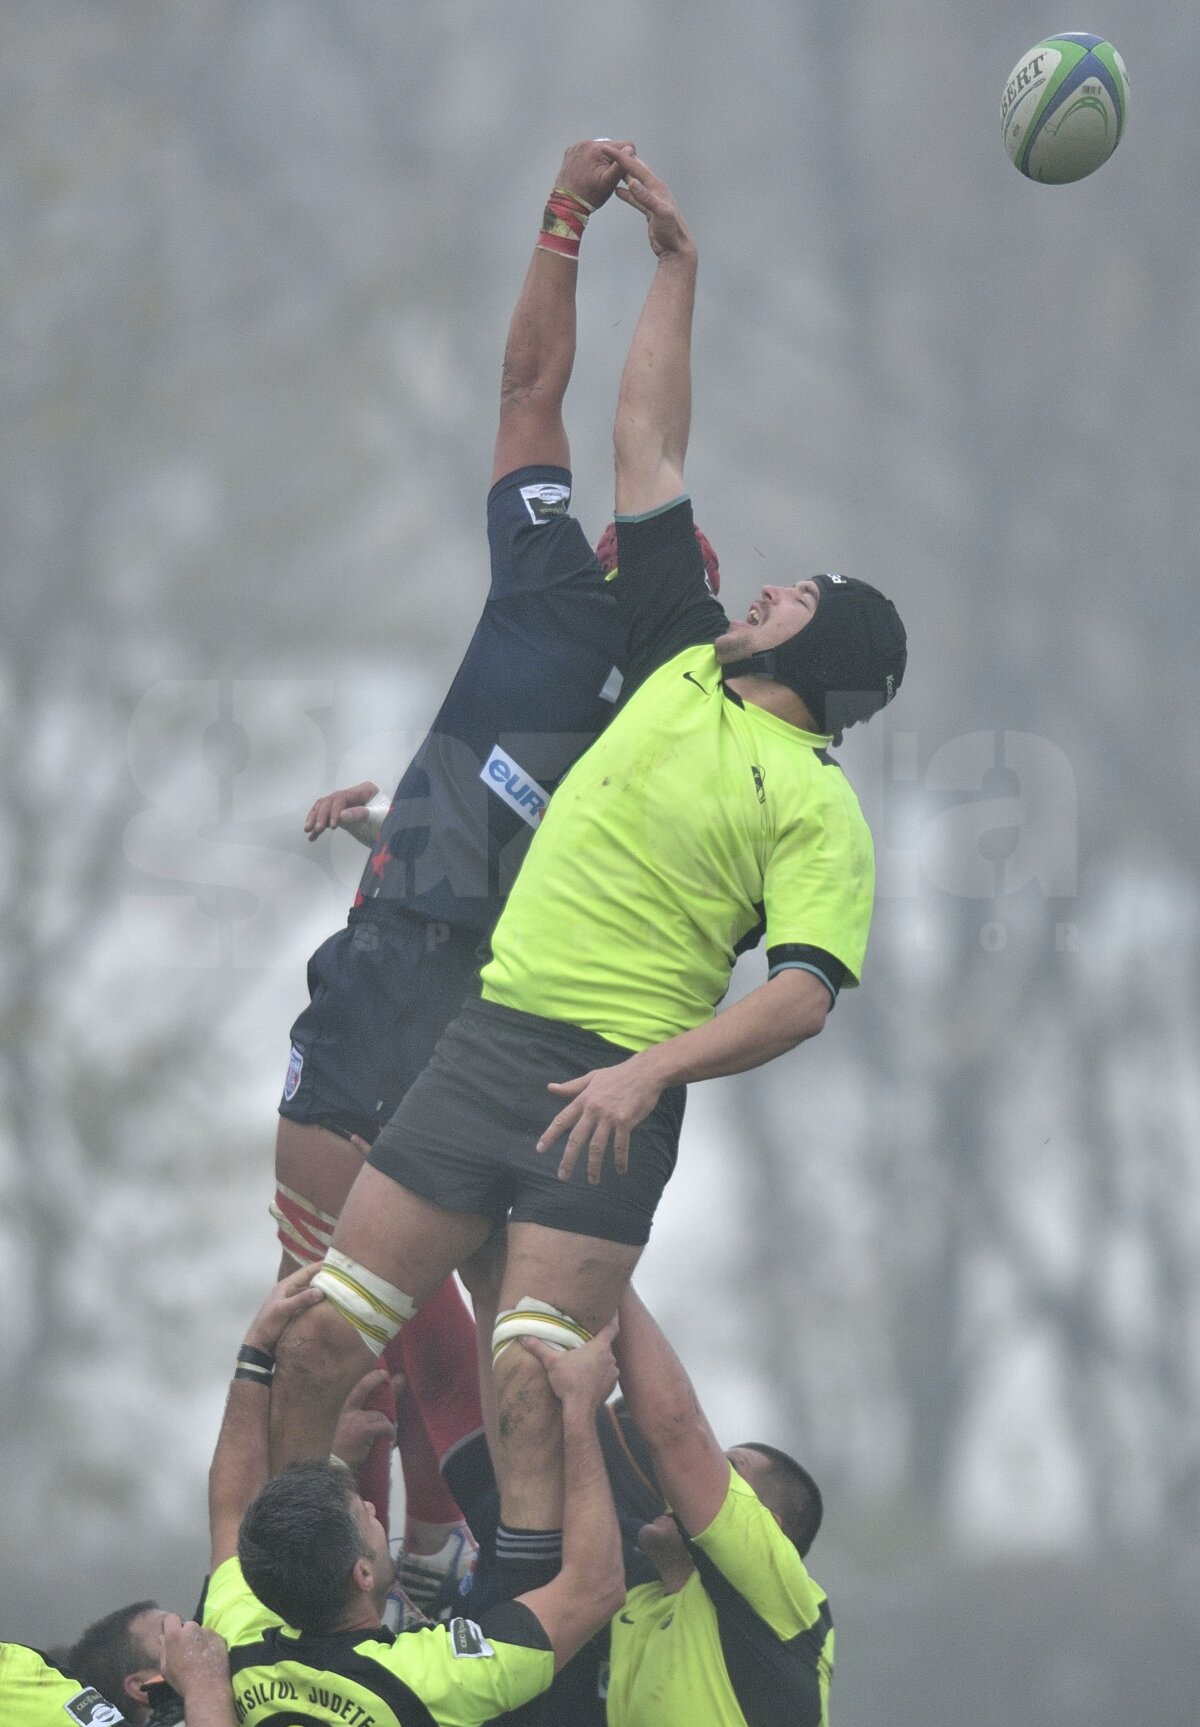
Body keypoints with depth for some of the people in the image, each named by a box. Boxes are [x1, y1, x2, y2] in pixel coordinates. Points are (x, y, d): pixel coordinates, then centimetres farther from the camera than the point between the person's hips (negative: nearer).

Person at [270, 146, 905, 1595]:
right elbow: (647, 448, 20)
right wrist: (675, 265, 20)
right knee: (318, 1345, 1)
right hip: (486, 1043, 6)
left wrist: (648, 1074, -23)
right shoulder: (681, 673, 15)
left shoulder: (819, 808, -1)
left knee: (530, 1392, -15)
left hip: (610, 1098, -6)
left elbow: (805, 993, -13)